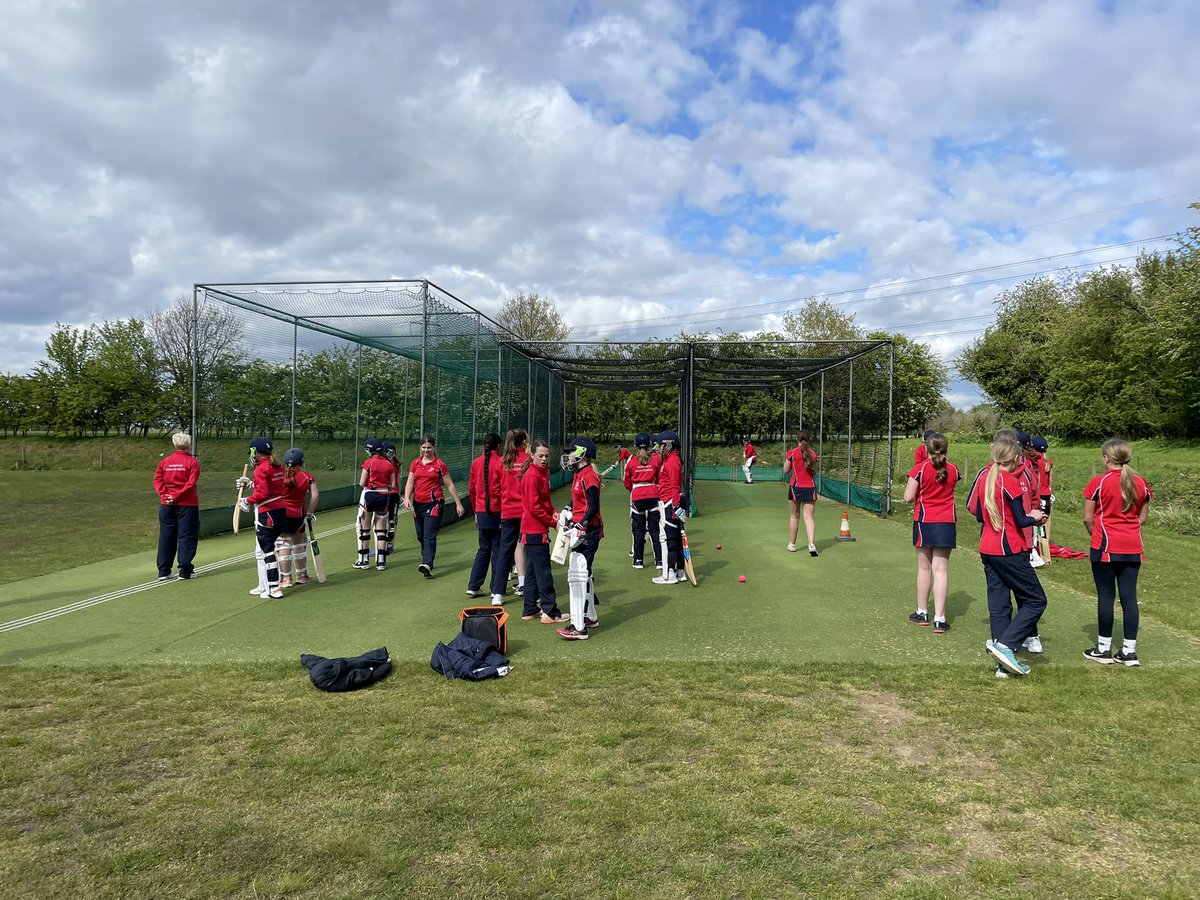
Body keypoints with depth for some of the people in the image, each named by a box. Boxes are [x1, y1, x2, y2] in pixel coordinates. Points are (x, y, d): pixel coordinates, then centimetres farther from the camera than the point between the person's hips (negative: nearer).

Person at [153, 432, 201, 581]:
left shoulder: (164, 461, 8)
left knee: (166, 536, 10)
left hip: (166, 505, 4)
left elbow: (157, 480, 0)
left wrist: (165, 496, -7)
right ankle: (185, 571, 3)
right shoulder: (192, 462, -5)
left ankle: (163, 571, 13)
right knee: (186, 536, 3)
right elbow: (191, 483, -15)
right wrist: (176, 496, -13)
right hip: (187, 504, -4)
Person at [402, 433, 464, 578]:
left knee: (429, 536, -14)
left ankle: (427, 565, -23)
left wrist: (458, 503, 1)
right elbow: (410, 483, 7)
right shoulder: (415, 463, 9)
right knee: (421, 536, 14)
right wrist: (407, 498, -11)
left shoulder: (439, 465, -2)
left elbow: (450, 485, 2)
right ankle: (427, 560, 31)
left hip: (434, 503, -5)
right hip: (418, 504, 5)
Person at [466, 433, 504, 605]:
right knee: (498, 551, 1)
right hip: (497, 513, -5)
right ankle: (497, 593, -1)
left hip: (481, 513, 5)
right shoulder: (501, 462, -10)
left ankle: (473, 586, 20)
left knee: (483, 549, 18)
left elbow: (471, 490, 11)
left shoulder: (476, 463, 5)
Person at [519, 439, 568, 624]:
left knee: (533, 570, 14)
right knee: (543, 571, -4)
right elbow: (534, 507, -19)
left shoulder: (542, 473, 13)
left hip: (535, 530, 10)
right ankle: (550, 612, 2)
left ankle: (530, 610, 22)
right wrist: (553, 521, -13)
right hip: (535, 530, -10)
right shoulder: (532, 476, -16)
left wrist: (553, 512, 1)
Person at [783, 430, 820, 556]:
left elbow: (786, 471, 3)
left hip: (796, 486, -2)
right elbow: (814, 472, 10)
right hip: (810, 487, 2)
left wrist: (785, 460, 17)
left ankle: (792, 544, 21)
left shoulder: (792, 452, -5)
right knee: (809, 517, -3)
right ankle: (812, 545, -18)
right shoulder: (813, 453, 4)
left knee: (794, 516, 12)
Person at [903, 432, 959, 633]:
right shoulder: (953, 469, 2)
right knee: (941, 569, 0)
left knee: (924, 568, 11)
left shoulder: (920, 469, -10)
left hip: (924, 521, -2)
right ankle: (939, 619, -4)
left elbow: (908, 497, -11)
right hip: (947, 523, 2)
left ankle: (922, 613, 22)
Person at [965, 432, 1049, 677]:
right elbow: (1021, 521, -13)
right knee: (1036, 600, 5)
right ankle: (1005, 645, -8)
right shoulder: (1010, 481, -16)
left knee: (998, 605, 10)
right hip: (1010, 551, -7)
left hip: (987, 550, 7)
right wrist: (1035, 517, 7)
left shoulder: (983, 475, 5)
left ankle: (1004, 664, 13)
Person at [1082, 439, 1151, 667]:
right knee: (1129, 597, 6)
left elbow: (1088, 519, -7)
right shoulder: (1140, 483, 4)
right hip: (1133, 548, 4)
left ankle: (1103, 649, 10)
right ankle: (1129, 651, 10)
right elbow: (1142, 518, 12)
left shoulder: (1098, 483, -10)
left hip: (1106, 548, -4)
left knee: (1106, 596, 3)